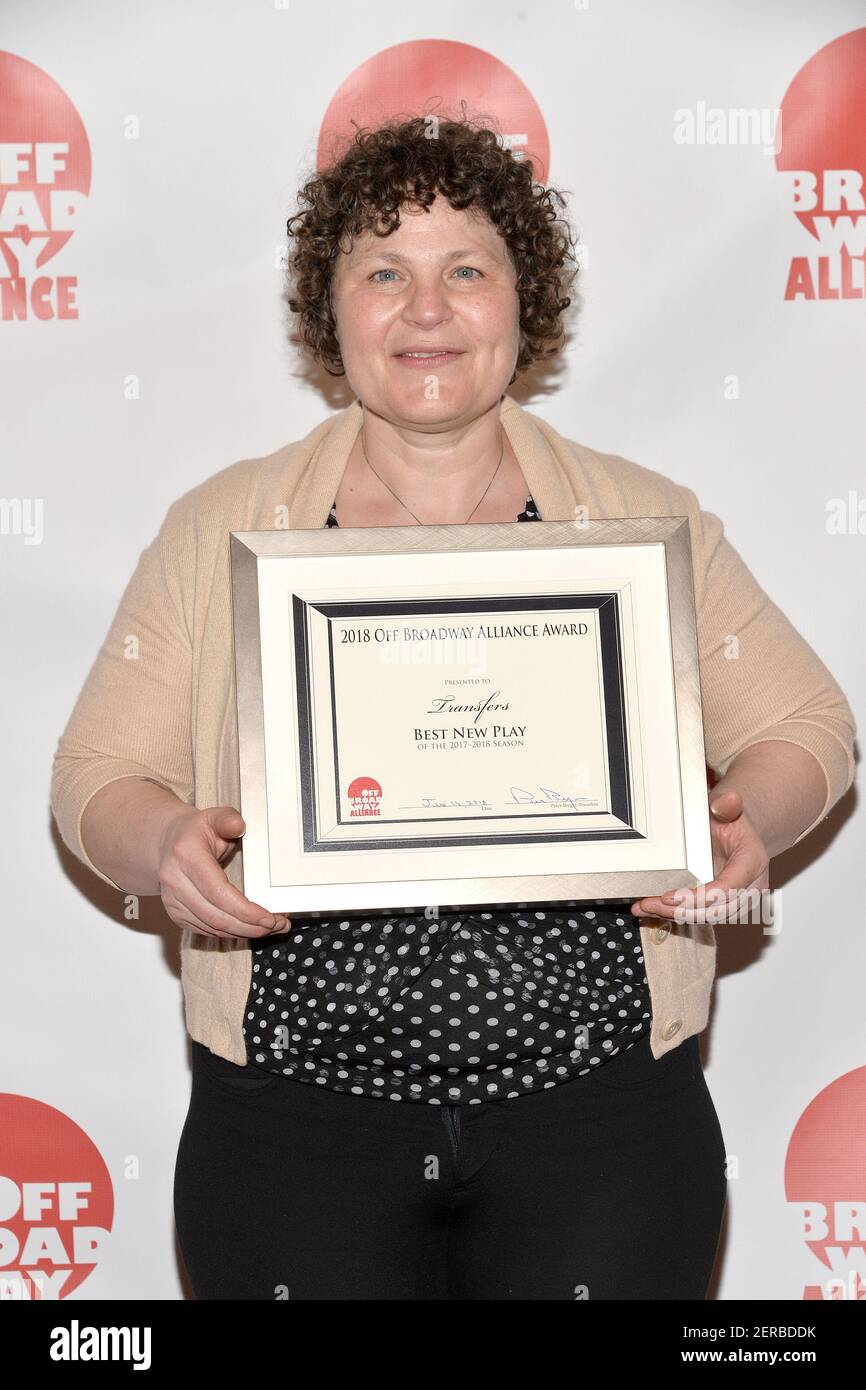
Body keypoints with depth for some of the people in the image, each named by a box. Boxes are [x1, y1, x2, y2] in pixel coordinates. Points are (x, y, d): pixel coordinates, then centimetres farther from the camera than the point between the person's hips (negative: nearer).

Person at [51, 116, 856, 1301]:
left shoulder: (648, 521, 5)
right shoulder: (219, 528, 5)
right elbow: (97, 773, 6)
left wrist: (747, 823, -12)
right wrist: (165, 845, -16)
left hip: (598, 1109, 1)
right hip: (295, 1107, 0)